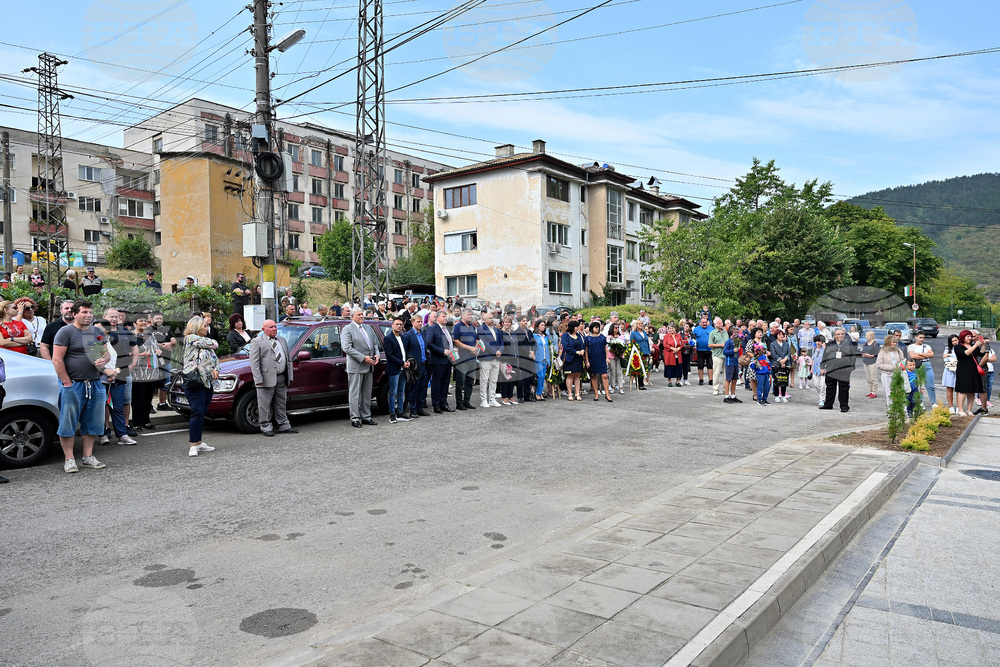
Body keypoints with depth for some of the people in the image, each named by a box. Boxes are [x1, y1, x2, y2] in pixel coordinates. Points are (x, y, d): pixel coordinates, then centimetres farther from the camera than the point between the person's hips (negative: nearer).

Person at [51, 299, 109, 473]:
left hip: (95, 385, 6)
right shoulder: (66, 332, -5)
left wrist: (103, 360, -4)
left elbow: (107, 353, 21)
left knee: (92, 423, 9)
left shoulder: (97, 333, 14)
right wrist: (67, 383, -14)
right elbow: (57, 359, -11)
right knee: (69, 423, 0)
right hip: (73, 384, -6)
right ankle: (69, 459, 8)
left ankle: (88, 457, 19)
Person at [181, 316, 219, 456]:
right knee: (198, 412, -12)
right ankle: (193, 445, -8)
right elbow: (214, 345, -8)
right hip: (195, 382, -8)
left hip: (209, 382, 8)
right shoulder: (191, 338, -4)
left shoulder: (204, 340, 21)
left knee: (201, 413, 10)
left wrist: (215, 370, 2)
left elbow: (215, 358, 22)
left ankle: (198, 442, 15)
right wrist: (212, 342, 15)